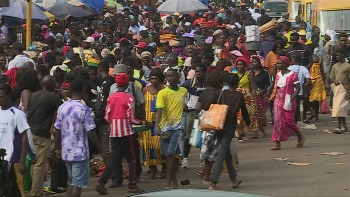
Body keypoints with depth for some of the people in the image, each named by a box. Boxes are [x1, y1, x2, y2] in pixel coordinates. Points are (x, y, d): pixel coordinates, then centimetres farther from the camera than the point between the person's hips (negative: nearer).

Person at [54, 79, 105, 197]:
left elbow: (57, 130, 7)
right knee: (78, 183, -1)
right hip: (80, 152, -6)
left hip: (67, 151, 6)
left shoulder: (62, 107, 3)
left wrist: (58, 148, 19)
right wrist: (101, 150, -8)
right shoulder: (84, 109, -14)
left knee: (71, 181, 18)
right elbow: (91, 132, -15)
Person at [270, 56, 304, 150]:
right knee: (278, 121, -1)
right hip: (278, 101, 6)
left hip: (288, 101, -6)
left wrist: (291, 100, -19)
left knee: (289, 120, -3)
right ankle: (278, 144, 0)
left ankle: (300, 137, 22)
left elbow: (297, 88, -12)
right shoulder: (278, 75, 10)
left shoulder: (292, 75, -10)